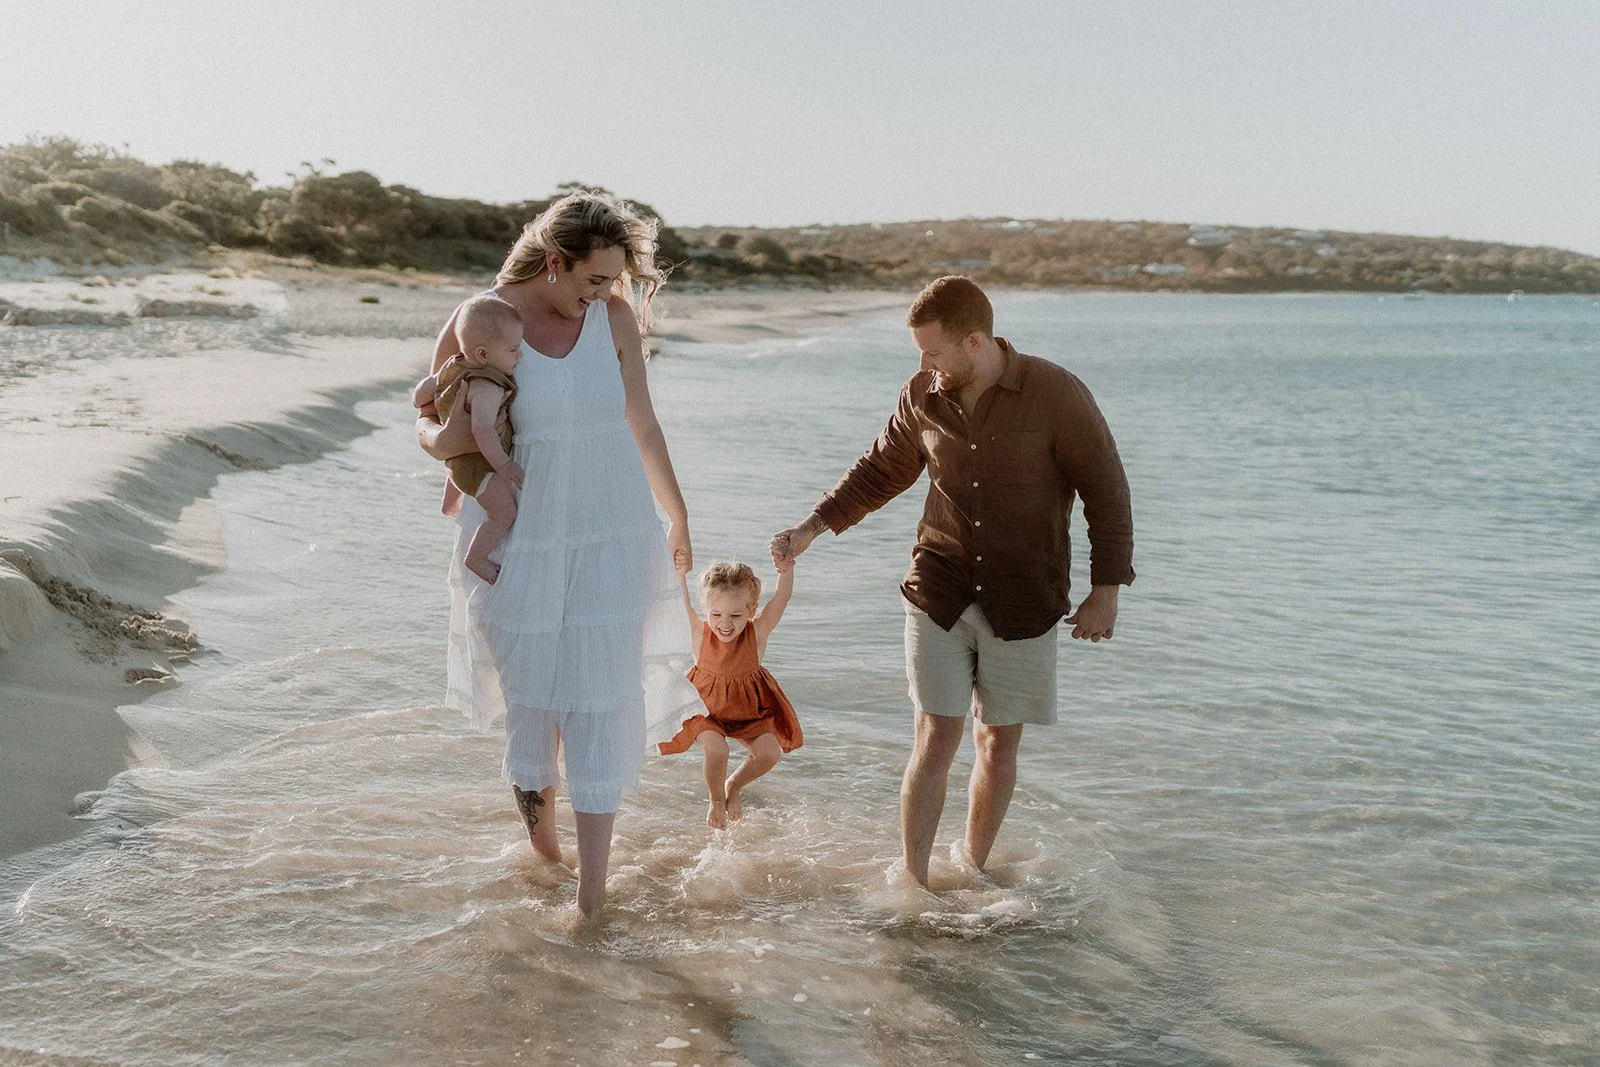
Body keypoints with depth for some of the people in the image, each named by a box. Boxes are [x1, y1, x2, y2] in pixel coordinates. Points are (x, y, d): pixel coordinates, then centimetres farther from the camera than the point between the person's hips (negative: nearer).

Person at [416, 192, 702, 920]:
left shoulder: (614, 316, -2)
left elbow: (642, 423, 9)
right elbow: (430, 427, 4)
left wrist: (676, 515, 18)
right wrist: (440, 439, -21)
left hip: (610, 536, 1)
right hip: (519, 538, -1)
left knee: (601, 695, -2)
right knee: (531, 689, 12)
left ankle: (592, 886, 5)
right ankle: (535, 805, 41)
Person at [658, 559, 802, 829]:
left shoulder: (758, 632, -18)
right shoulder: (700, 633, -18)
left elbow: (782, 597, -27)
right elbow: (680, 599, -22)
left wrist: (786, 569, -43)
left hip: (749, 708, 2)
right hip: (706, 707, -2)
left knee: (770, 753, -15)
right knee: (716, 749, -27)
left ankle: (734, 787, 18)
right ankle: (716, 800, 6)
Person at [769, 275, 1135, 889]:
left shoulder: (1056, 394, -12)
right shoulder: (922, 397, -1)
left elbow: (1106, 492, -5)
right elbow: (881, 471, 15)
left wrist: (1105, 591, -6)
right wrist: (812, 527, 7)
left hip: (1023, 602, -1)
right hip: (939, 595, 2)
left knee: (999, 743, 9)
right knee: (936, 737, -4)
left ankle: (973, 871, 27)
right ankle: (912, 883, 7)